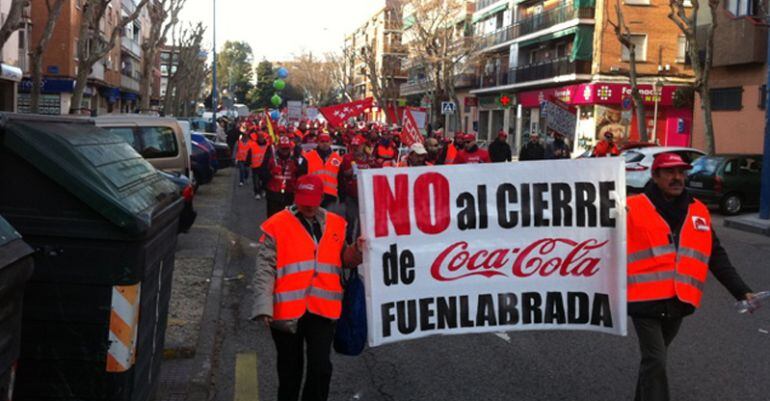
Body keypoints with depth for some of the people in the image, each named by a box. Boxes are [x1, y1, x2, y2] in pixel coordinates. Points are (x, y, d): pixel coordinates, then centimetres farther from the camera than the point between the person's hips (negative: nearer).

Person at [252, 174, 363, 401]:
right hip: (287, 310, -2)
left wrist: (356, 251, -5)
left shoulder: (335, 224, 7)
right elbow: (265, 269, -8)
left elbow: (343, 261, 17)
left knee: (321, 367, -1)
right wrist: (264, 306, -15)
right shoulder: (277, 225, -5)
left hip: (323, 310, 2)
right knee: (290, 370, 14)